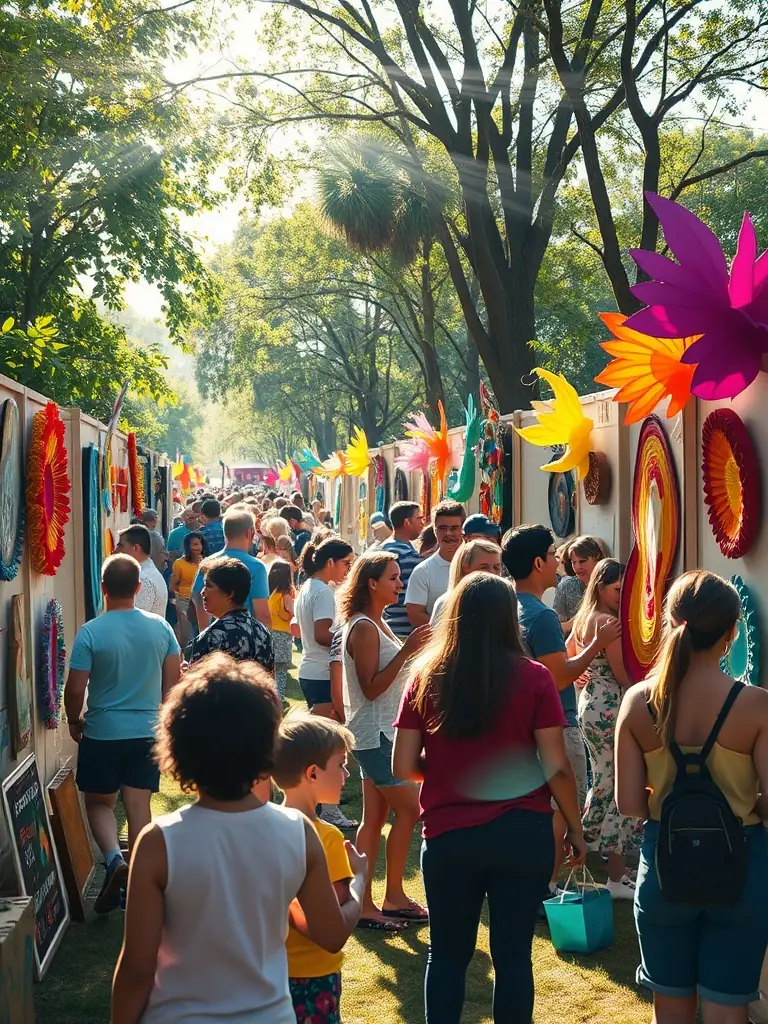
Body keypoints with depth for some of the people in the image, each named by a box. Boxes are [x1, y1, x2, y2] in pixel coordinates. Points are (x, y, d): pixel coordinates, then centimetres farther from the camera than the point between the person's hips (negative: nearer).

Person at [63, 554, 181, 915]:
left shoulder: (91, 632, -15)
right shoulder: (160, 628, -3)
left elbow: (75, 689, -14)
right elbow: (172, 682, 4)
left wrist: (74, 722, 5)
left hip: (102, 733, -3)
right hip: (148, 732, 3)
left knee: (98, 802, 13)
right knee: (139, 806, 11)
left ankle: (115, 859, -9)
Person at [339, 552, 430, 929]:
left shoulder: (376, 624, 13)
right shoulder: (364, 627, -17)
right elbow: (371, 688, -21)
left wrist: (414, 649, 10)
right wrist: (406, 650, -26)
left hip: (382, 732, 10)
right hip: (374, 734, -10)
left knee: (375, 818, 10)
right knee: (408, 809, -6)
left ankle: (363, 902, 14)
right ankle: (394, 896, 3)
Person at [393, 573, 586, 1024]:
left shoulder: (425, 677, -3)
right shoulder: (534, 678, -8)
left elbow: (404, 766, -2)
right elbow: (557, 768, -8)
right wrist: (575, 829, 6)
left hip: (449, 835, 1)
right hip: (522, 833, -1)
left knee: (448, 953, 15)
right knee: (513, 954, 10)